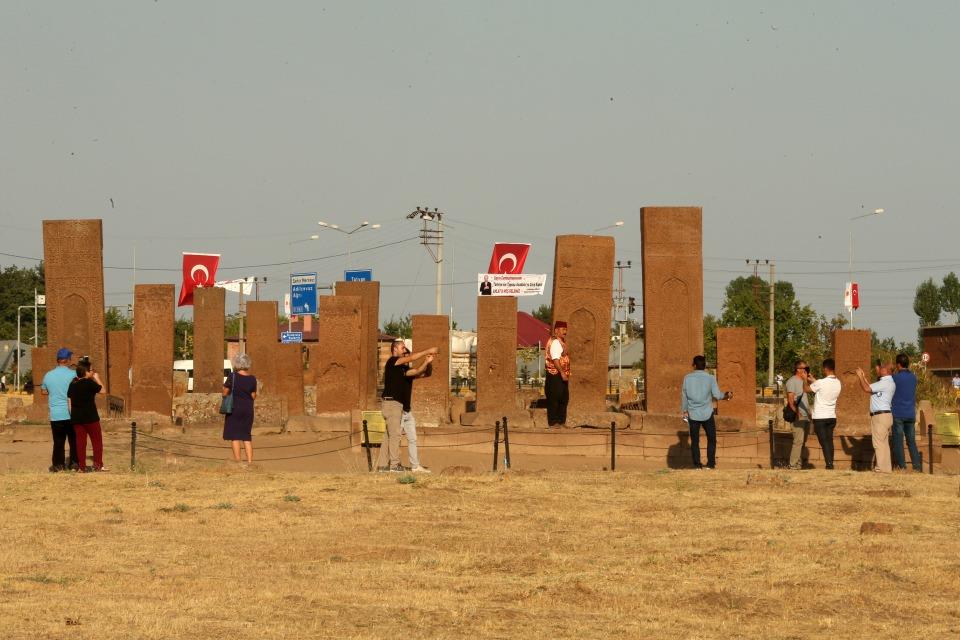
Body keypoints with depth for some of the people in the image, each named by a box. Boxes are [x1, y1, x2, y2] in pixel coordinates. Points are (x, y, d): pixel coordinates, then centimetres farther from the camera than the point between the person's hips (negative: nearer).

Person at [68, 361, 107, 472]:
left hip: (76, 417, 5)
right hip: (90, 417, -5)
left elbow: (69, 401, 8)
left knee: (80, 441, 7)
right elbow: (103, 390, -4)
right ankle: (98, 465, 5)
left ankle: (82, 466, 7)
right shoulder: (89, 383, -13)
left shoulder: (73, 384, 6)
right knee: (97, 440, 7)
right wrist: (97, 379, 7)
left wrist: (72, 416, 14)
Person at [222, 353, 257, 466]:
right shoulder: (252, 379, -1)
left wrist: (224, 386, 12)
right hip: (248, 410, 4)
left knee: (234, 436, 1)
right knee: (246, 436, 11)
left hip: (234, 409, -4)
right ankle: (250, 461, 6)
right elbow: (253, 396, 3)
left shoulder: (232, 377, -11)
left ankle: (237, 461, -4)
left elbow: (225, 393, -8)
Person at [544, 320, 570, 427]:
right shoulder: (555, 343, -15)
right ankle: (552, 423, -1)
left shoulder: (561, 342, 17)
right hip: (555, 375, -11)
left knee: (564, 398, 14)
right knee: (554, 399, -5)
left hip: (562, 375, 11)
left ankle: (561, 421, 21)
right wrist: (562, 373, -26)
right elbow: (555, 360, -24)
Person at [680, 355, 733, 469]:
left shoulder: (687, 378, -2)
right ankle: (711, 463, 6)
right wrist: (726, 395, 9)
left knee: (694, 440, 6)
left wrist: (684, 411, 10)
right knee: (711, 439, 11)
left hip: (693, 414, 1)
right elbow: (717, 395, -8)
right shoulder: (710, 378, -5)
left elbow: (684, 395, 2)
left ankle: (697, 464, 3)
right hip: (707, 414, -1)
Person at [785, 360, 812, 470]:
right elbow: (790, 399, -15)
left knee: (803, 441, 8)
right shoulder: (792, 381, -7)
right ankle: (793, 465, -14)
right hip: (798, 416, -9)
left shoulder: (803, 381, 19)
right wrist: (796, 412, -19)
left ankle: (799, 464, 12)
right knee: (798, 441, -14)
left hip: (806, 416, 9)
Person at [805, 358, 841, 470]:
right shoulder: (838, 383, 3)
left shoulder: (821, 383, -18)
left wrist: (806, 380, 14)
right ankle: (830, 464, 11)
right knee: (829, 441, 11)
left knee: (824, 442, -5)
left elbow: (806, 389, -4)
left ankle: (829, 464, -13)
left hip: (820, 417, -6)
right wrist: (813, 380, 26)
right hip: (832, 417, 6)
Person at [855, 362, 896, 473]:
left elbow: (867, 389, -17)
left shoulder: (886, 383, -15)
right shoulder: (885, 382, 16)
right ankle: (886, 468, 14)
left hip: (880, 416, -10)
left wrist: (860, 377, -3)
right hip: (884, 415, 10)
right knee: (884, 443, 11)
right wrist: (864, 377, 23)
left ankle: (882, 468, -11)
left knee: (879, 443, -9)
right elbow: (870, 389, 22)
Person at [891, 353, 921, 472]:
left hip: (898, 414, -5)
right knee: (911, 441, 9)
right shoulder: (913, 378, 7)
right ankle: (917, 466, 3)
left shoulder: (895, 377, -10)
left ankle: (901, 466, -3)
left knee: (898, 441, 0)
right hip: (911, 414, 5)